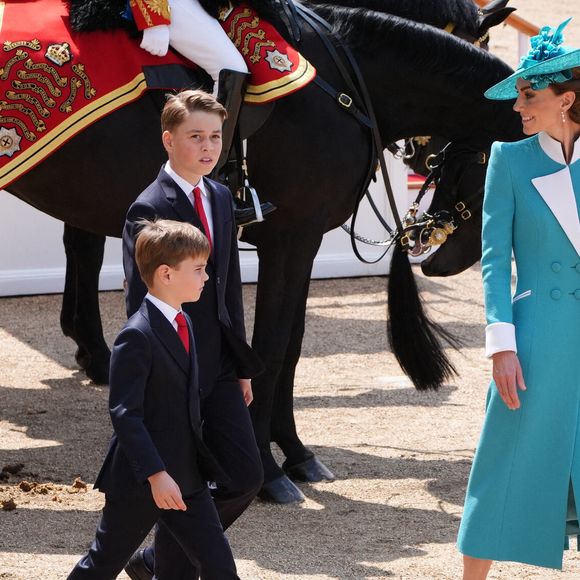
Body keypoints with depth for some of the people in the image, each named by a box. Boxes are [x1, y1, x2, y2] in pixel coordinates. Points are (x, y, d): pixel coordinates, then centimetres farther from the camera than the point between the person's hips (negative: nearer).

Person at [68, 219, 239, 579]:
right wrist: (155, 475, -28)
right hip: (139, 481, -8)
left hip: (186, 477, 8)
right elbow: (124, 413, -23)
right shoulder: (138, 337, -19)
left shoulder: (183, 325, 11)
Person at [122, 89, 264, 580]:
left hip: (218, 369, 8)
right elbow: (142, 305, -16)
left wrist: (241, 364, 14)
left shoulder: (220, 198, 10)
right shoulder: (150, 210, -15)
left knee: (245, 477, 7)